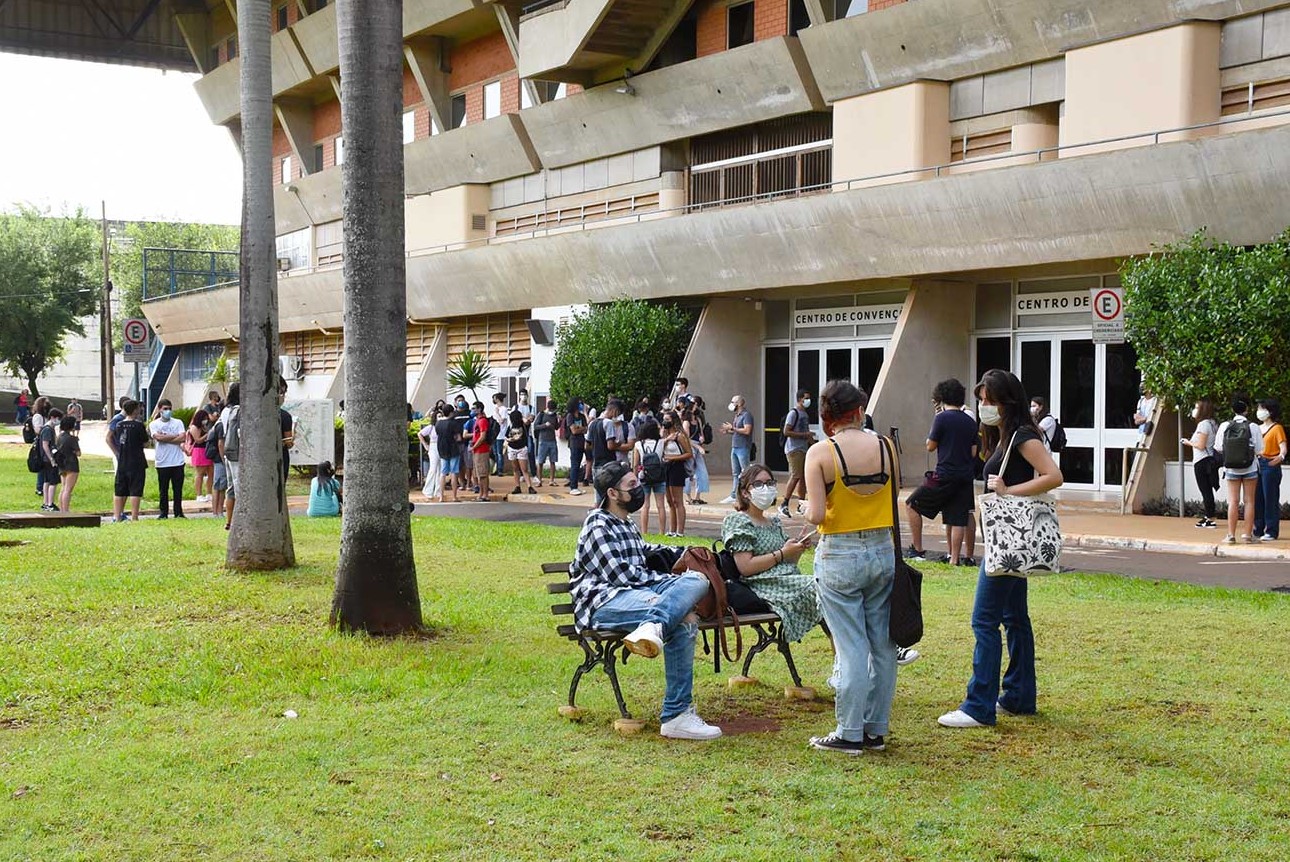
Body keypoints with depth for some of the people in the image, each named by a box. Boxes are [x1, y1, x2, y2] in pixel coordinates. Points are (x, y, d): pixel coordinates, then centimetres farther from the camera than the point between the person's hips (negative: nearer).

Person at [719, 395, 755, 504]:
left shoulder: (746, 415, -11)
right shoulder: (737, 416, 17)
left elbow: (747, 430, -22)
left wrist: (732, 428, -17)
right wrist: (728, 431, 6)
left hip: (743, 448, -9)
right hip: (734, 447, 9)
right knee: (735, 473, 11)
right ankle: (734, 495, 15)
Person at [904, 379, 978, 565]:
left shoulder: (942, 418, -9)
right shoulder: (970, 422, 10)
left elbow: (930, 446, 0)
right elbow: (973, 453, 13)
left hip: (944, 476, -6)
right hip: (965, 477, 6)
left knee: (912, 505, 6)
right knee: (958, 519, 7)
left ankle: (917, 550, 5)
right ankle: (953, 558, 5)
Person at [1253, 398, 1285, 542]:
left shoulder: (1277, 428, -6)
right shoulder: (1258, 428, 16)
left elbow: (1283, 447, -17)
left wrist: (1280, 457, -36)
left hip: (1270, 466, -7)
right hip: (1257, 464, 7)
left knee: (1270, 499, -5)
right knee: (1257, 499, 8)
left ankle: (1272, 532, -2)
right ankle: (1258, 530, 15)